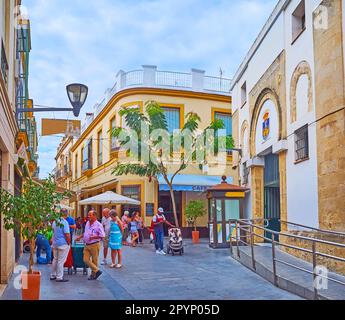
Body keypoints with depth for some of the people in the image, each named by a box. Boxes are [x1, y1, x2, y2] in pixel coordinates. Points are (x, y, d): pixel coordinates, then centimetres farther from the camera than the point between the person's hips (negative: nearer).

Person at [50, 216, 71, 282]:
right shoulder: (64, 222, -17)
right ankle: (59, 277, 3)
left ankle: (53, 275, 25)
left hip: (55, 244, 7)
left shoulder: (54, 222, 5)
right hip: (63, 244, -7)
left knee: (55, 260, 17)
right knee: (61, 261, -1)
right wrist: (69, 243, -8)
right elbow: (67, 234, -19)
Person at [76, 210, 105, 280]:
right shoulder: (87, 223, 9)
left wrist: (93, 237, -24)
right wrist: (80, 237, 16)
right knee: (86, 260, 1)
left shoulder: (98, 225, -14)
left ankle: (93, 274, 19)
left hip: (94, 245, -7)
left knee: (94, 261, 4)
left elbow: (102, 236, -17)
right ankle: (97, 271, 10)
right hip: (87, 245, 7)